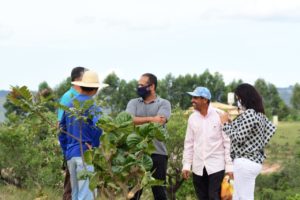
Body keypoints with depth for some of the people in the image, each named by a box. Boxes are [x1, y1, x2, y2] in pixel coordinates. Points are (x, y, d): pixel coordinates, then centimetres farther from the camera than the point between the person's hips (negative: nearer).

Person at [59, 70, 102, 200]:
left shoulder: (69, 105, 14)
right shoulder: (92, 106, -9)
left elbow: (62, 130, 18)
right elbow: (97, 129, -22)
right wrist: (95, 148, -7)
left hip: (70, 155, 7)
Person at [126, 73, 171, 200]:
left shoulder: (163, 104, 3)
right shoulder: (133, 103, 11)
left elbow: (159, 122, -14)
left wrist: (139, 121, -9)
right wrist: (151, 119, -14)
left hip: (158, 153, -2)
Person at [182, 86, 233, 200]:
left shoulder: (220, 116, -8)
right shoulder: (192, 118, 6)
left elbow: (227, 142, -6)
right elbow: (189, 143, 11)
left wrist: (229, 166, -9)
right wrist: (186, 165, 6)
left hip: (216, 166, -5)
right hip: (198, 167, 5)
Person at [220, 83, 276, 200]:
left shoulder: (249, 114, -19)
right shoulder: (259, 114, 10)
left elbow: (237, 138, -20)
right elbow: (271, 129, 20)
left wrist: (225, 123, -9)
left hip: (245, 162, -10)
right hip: (254, 160, 10)